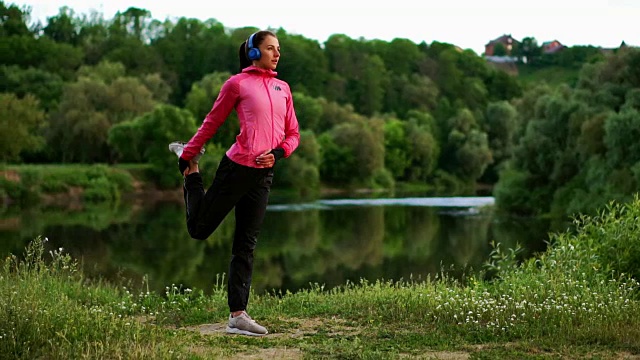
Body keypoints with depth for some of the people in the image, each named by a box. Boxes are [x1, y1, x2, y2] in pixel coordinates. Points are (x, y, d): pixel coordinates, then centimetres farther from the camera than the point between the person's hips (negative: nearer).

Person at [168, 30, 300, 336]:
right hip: (237, 167, -5)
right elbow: (212, 123, 4)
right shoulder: (238, 83, -1)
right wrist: (188, 154, 5)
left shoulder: (282, 88, 14)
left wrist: (278, 153, -5)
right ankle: (189, 165, 29)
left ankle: (237, 316, 8)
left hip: (264, 174, 5)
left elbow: (293, 134, 14)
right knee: (199, 229, 6)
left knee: (246, 245, 6)